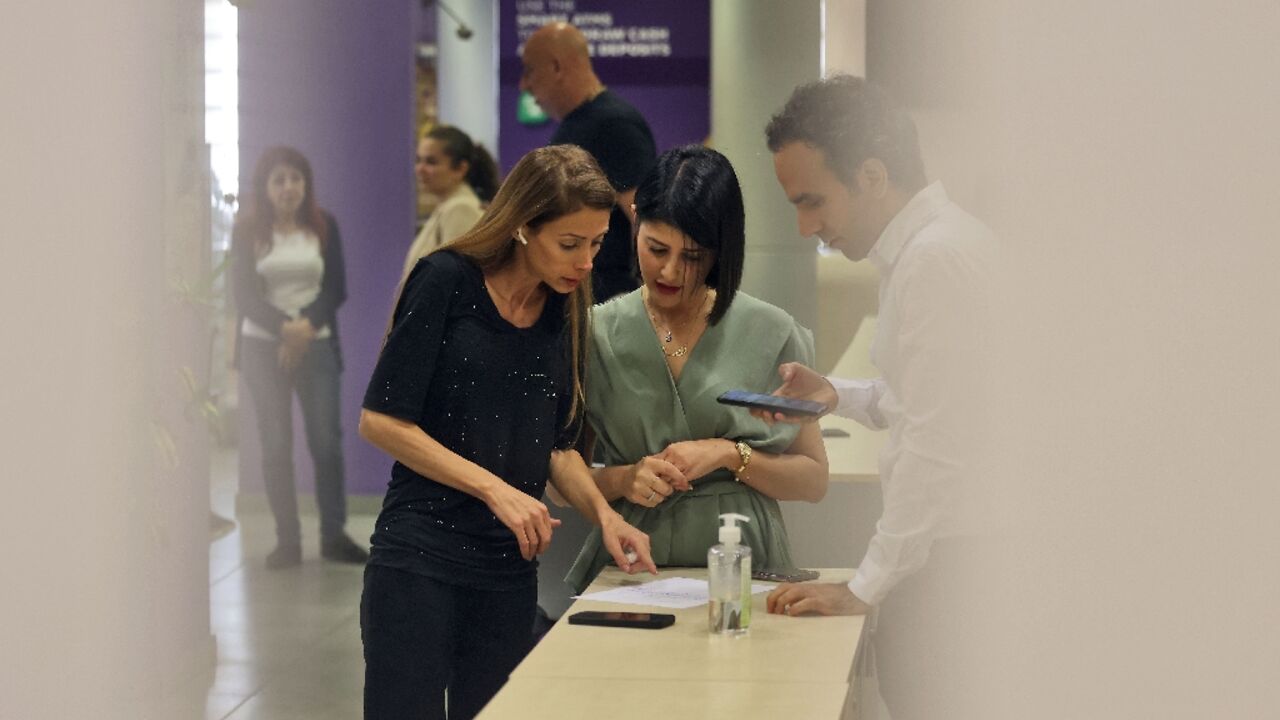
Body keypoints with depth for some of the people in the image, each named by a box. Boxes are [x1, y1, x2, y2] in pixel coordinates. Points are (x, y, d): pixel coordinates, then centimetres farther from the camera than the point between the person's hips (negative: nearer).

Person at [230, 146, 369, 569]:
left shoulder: (324, 226, 6)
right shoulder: (248, 231, 2)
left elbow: (337, 288, 2)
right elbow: (243, 295, -4)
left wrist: (307, 326, -13)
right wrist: (285, 327, -19)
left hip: (317, 342, 1)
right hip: (263, 345, -1)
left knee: (326, 440, -5)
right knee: (276, 444, -2)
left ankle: (334, 535, 5)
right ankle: (287, 540, 4)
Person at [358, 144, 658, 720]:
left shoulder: (567, 309, 8)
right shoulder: (446, 281, -8)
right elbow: (380, 420, -10)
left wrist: (603, 514, -3)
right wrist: (494, 489, -14)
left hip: (511, 568, 5)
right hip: (418, 558, -5)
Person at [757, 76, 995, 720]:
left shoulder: (936, 258, -17)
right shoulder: (947, 240, 14)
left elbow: (939, 446, -20)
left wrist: (865, 587, -15)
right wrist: (836, 395, 13)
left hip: (949, 559, -10)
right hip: (947, 543, 10)